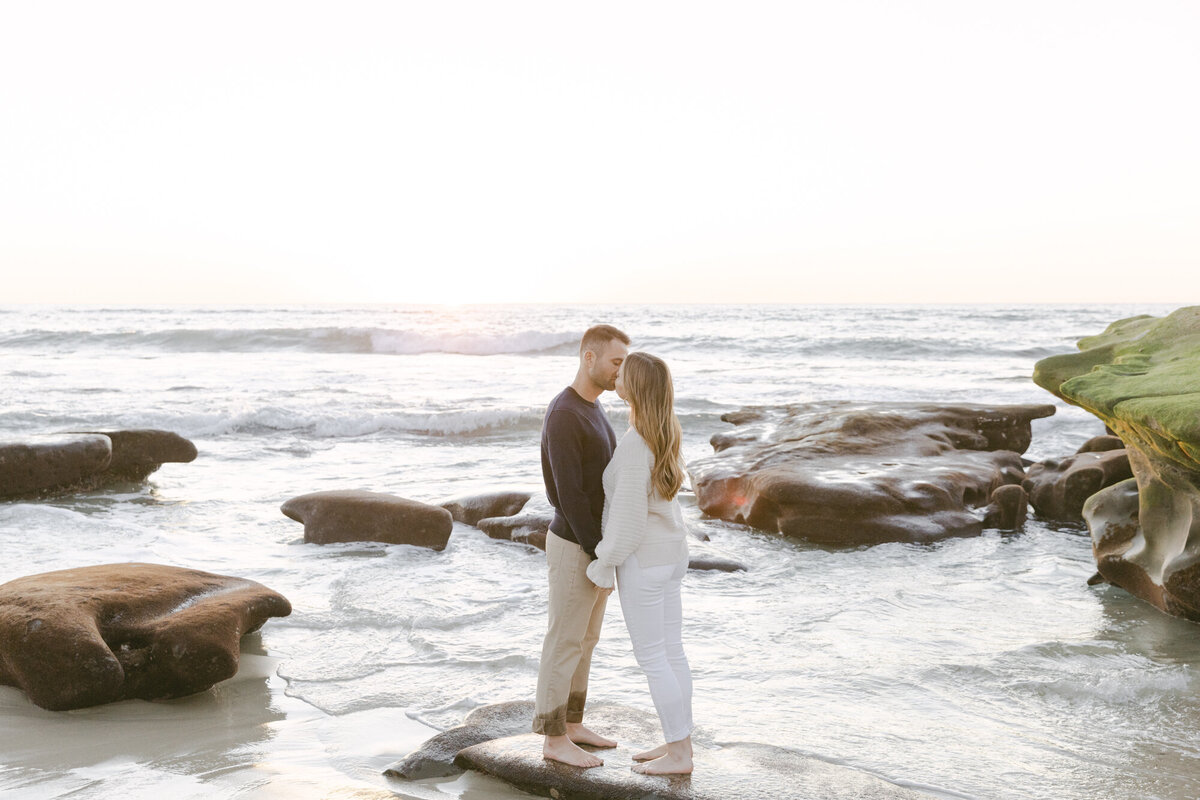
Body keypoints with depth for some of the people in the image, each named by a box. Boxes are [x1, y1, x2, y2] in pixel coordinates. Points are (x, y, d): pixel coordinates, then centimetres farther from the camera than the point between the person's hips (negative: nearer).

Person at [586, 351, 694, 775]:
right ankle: (679, 743, 24)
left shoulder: (635, 444, -26)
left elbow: (628, 517, -24)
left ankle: (678, 754, 12)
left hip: (642, 560, -9)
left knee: (651, 657, 3)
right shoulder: (664, 433, 3)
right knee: (670, 651, 16)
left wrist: (603, 565, -11)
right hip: (667, 553, 9)